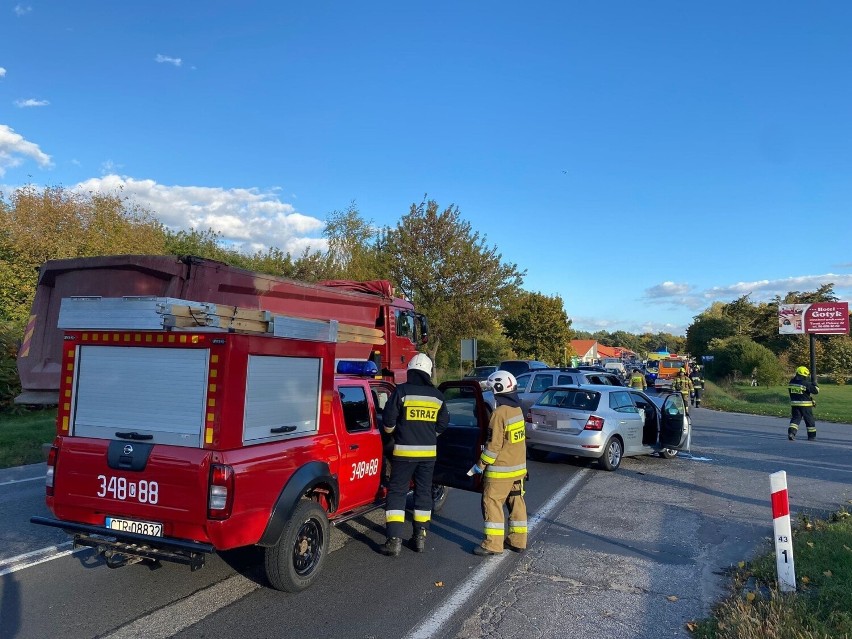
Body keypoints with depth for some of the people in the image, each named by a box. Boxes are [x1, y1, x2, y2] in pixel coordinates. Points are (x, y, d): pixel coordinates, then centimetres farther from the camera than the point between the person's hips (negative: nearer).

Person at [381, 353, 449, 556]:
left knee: (397, 493, 4)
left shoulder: (401, 391, -9)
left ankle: (394, 540, -1)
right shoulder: (437, 395, 4)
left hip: (404, 450, -4)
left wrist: (391, 431, 13)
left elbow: (388, 422, -8)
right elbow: (442, 424, 11)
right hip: (428, 451, 4)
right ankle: (420, 537, 21)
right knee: (423, 492, 15)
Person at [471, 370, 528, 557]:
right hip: (518, 467, 9)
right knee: (516, 503, 14)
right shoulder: (517, 409, 7)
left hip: (501, 470, -8)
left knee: (492, 503, -1)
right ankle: (518, 541, 22)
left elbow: (494, 445, -20)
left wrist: (481, 465, -11)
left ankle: (493, 544, 1)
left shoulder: (500, 413, -20)